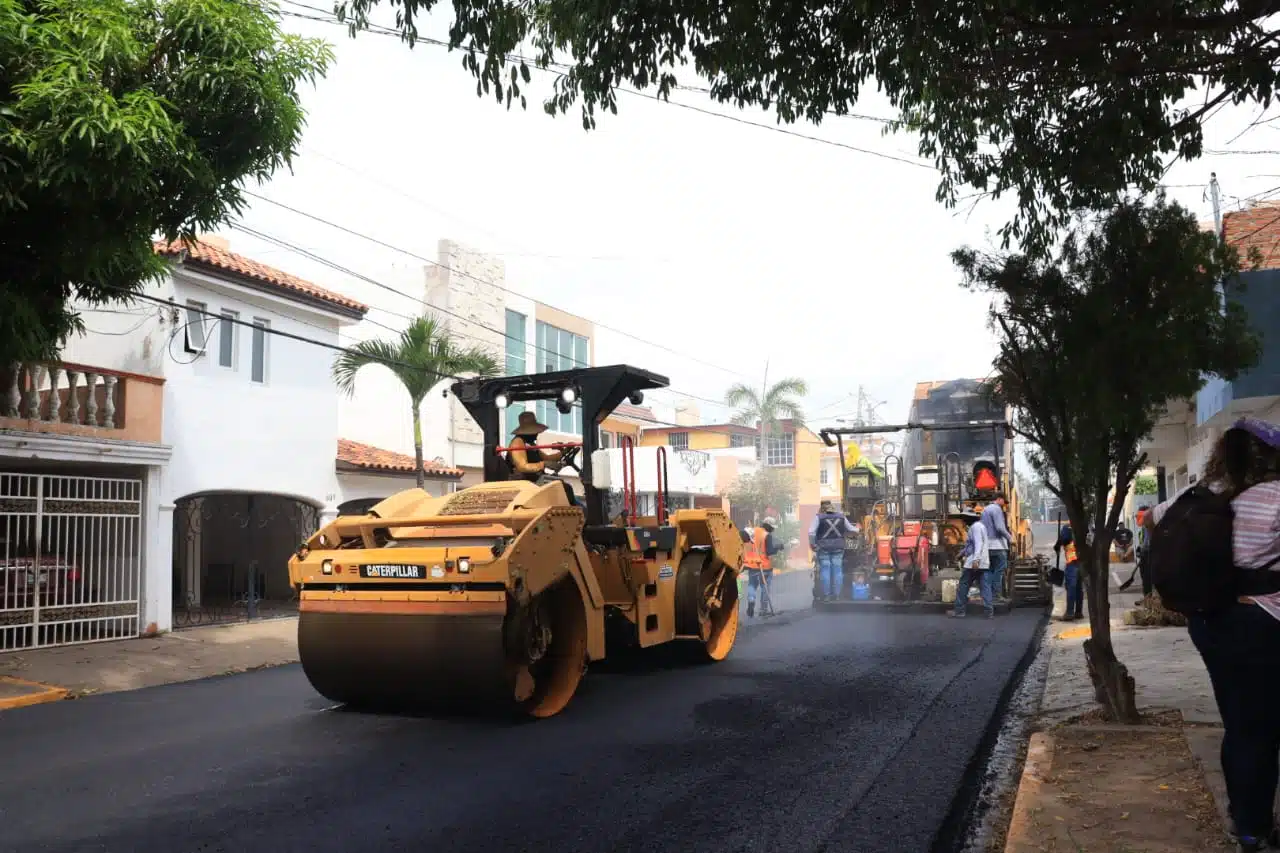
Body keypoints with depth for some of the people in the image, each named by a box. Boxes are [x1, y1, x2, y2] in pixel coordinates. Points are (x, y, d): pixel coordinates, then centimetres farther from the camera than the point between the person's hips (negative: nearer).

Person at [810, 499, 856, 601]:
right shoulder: (841, 516, 8)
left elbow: (811, 532, -14)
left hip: (823, 547, -3)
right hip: (838, 547, 3)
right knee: (837, 570, 7)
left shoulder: (819, 517, -4)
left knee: (825, 570, 1)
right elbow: (851, 530, 13)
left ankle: (826, 595, 0)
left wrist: (812, 544, -3)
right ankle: (836, 595, 7)